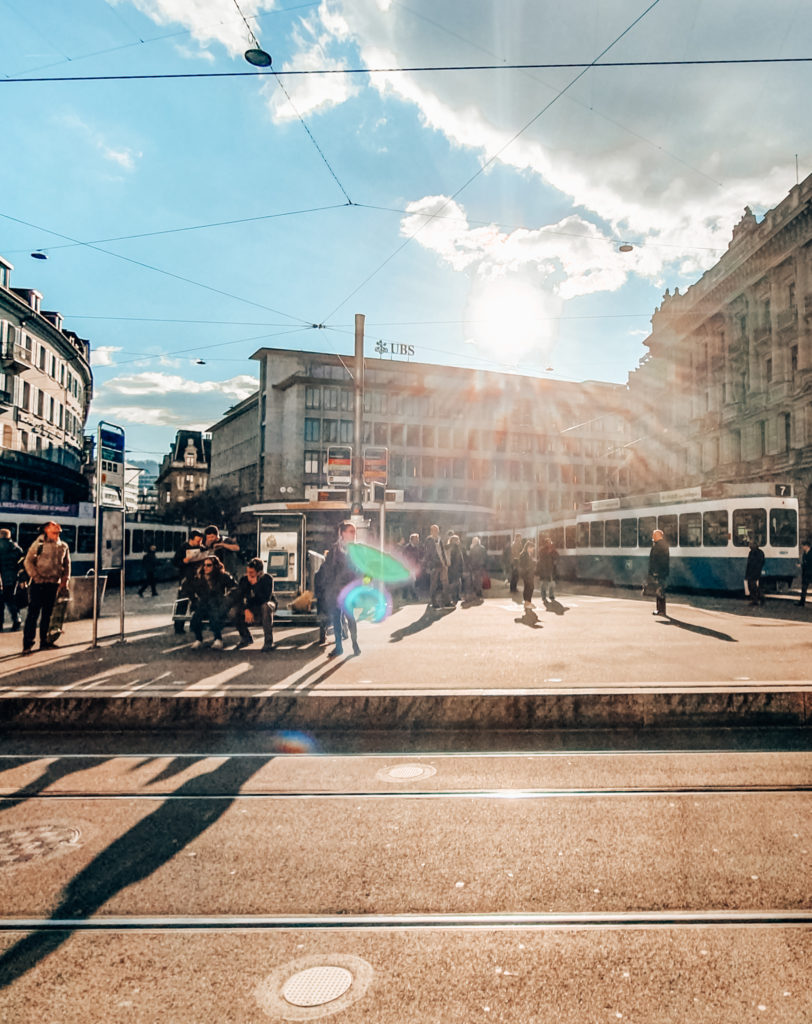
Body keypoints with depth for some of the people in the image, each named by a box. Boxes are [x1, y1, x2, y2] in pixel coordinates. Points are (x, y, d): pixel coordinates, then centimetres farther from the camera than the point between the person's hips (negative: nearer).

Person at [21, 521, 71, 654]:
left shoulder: (63, 546, 12)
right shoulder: (39, 543, -2)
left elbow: (67, 565, 19)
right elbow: (27, 561, -3)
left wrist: (65, 580, 8)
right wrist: (35, 576, -11)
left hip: (54, 583, 4)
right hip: (38, 583, -4)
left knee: (47, 613, 11)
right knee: (33, 612, -5)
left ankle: (44, 642, 19)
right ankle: (27, 644, 0)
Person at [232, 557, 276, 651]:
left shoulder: (267, 578, -22)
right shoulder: (244, 580, -13)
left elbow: (265, 599, -32)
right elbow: (236, 599, -18)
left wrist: (255, 584, -36)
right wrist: (246, 610, -33)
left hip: (267, 605, -3)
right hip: (250, 609, 3)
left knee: (266, 606, -38)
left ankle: (269, 641, -31)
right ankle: (246, 637, 6)